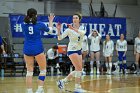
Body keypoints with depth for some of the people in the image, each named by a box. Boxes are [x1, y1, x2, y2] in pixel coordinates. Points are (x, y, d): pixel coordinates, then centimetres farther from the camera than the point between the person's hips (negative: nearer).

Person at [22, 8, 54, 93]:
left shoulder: (24, 25, 0)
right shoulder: (40, 24, -4)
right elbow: (50, 30, 16)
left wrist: (28, 19, 32)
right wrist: (51, 21, 32)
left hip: (27, 49, 3)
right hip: (38, 49, -3)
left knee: (29, 71, 8)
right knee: (43, 70, 9)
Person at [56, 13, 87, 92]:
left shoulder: (82, 28, 3)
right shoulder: (69, 29, -9)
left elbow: (83, 33, -22)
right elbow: (60, 38, -12)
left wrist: (74, 29, -38)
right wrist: (59, 30, -29)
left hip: (79, 50, 7)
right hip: (72, 50, -7)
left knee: (78, 69, 7)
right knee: (79, 68, -14)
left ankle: (63, 81, 13)